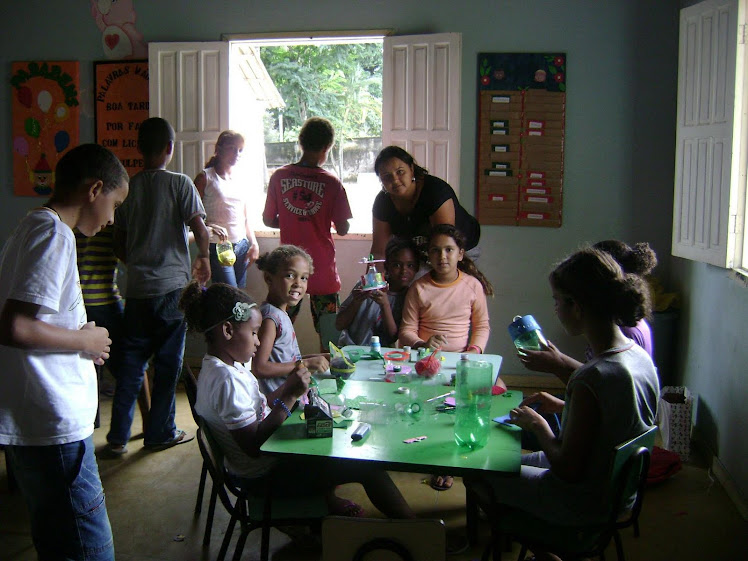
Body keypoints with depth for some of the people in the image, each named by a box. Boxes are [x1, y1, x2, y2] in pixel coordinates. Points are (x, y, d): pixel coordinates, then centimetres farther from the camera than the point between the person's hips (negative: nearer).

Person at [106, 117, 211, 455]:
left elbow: (119, 243, 10)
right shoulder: (179, 183, -6)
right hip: (172, 287, -4)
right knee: (167, 362, 6)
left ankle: (118, 436, 15)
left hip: (137, 288, 4)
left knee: (131, 361, 11)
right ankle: (160, 433, 15)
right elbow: (199, 228, -13)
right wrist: (203, 258, 5)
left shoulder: (129, 187, 6)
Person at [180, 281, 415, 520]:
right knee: (369, 467, -10)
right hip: (262, 477, -10)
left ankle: (326, 496, 29)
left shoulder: (228, 366, 4)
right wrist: (290, 396, -28)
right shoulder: (227, 380, -27)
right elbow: (253, 446, -30)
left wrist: (287, 387, -1)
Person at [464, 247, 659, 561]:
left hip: (581, 505, -8)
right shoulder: (640, 357, -8)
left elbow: (567, 469, -26)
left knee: (476, 474, 10)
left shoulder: (590, 379, -35)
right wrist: (562, 406, 7)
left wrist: (538, 425, -11)